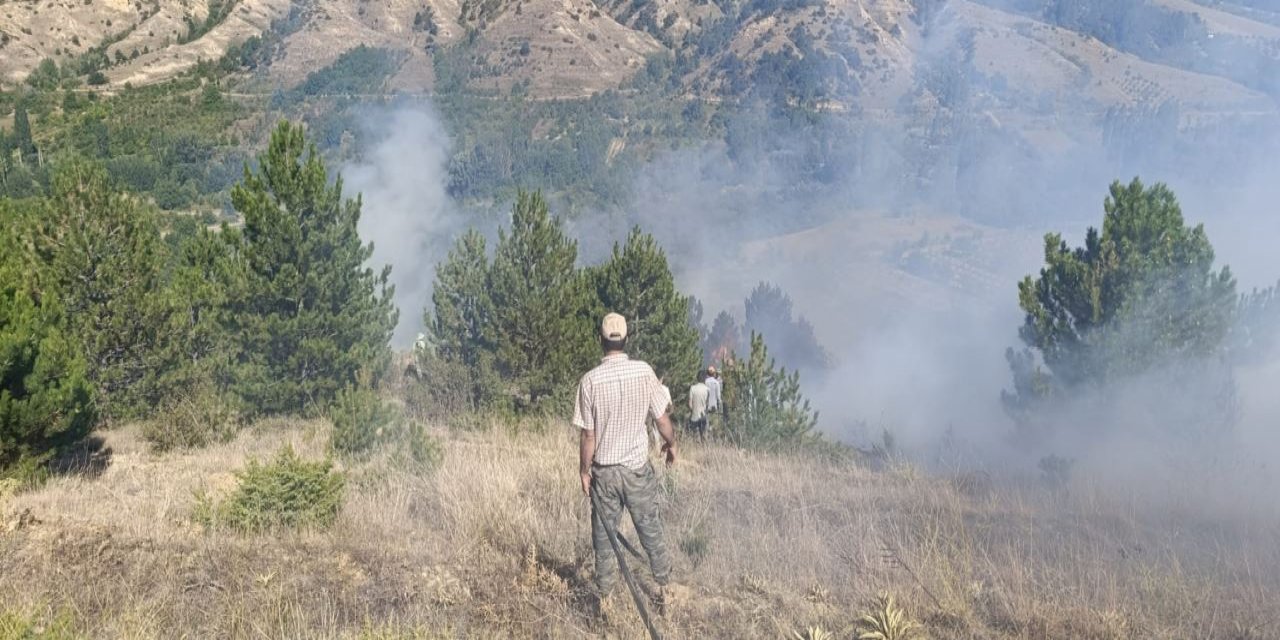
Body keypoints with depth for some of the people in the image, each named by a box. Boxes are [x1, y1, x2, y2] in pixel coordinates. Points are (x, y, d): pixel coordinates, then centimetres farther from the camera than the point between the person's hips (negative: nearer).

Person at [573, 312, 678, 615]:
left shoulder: (591, 380, -13)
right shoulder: (644, 371, -10)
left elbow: (588, 435, -10)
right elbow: (662, 418, -1)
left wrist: (583, 470, 2)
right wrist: (671, 443, 18)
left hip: (604, 471, -1)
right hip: (638, 467, 1)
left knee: (604, 537, 11)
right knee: (652, 532, 14)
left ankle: (604, 599, 20)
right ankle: (665, 591, 25)